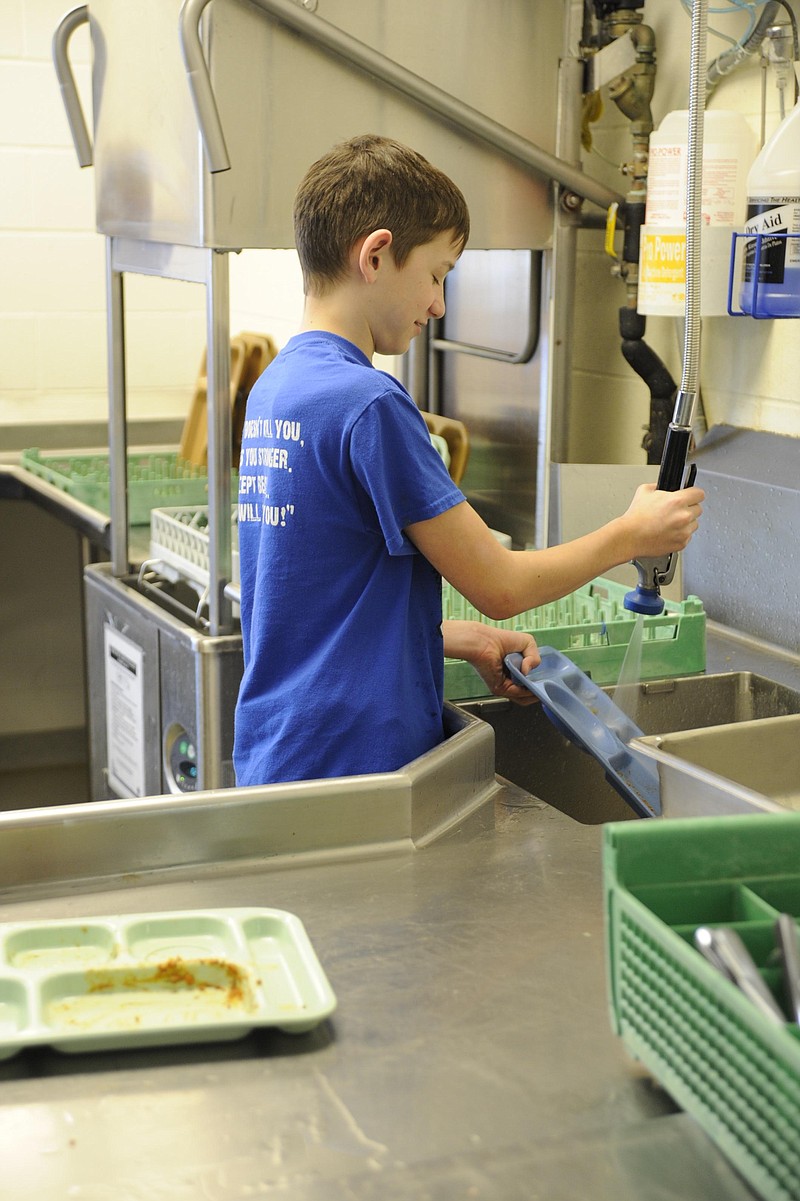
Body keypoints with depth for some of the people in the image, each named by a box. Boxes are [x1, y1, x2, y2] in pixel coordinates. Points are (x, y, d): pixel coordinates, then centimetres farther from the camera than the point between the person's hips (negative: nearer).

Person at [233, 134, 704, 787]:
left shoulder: (273, 387, 9)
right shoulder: (368, 402, -19)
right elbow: (499, 586, -13)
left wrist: (468, 642, 9)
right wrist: (633, 534, 1)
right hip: (349, 769, -9)